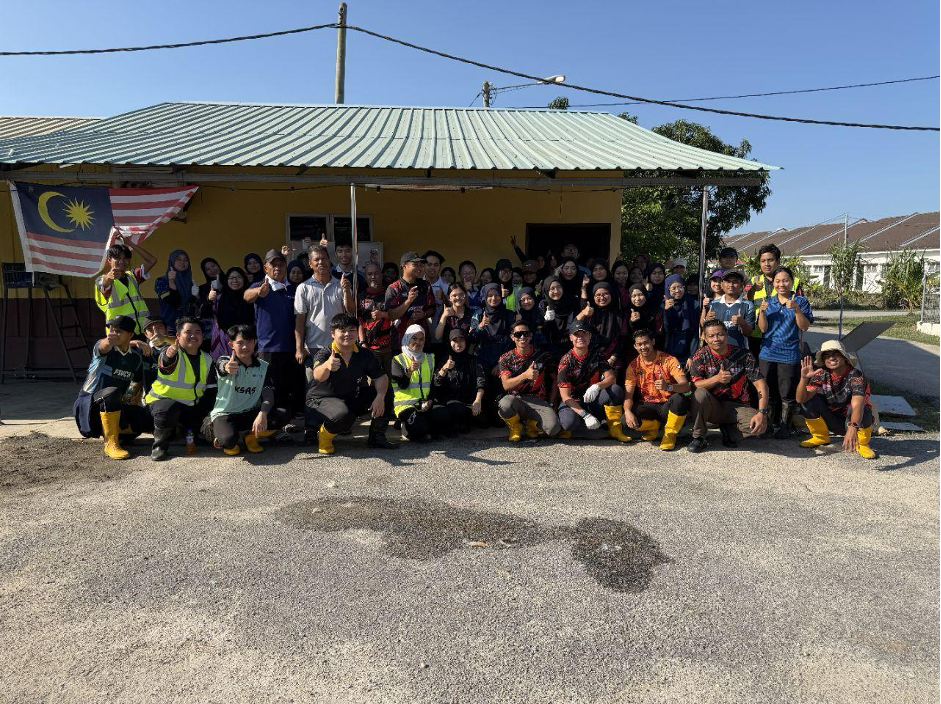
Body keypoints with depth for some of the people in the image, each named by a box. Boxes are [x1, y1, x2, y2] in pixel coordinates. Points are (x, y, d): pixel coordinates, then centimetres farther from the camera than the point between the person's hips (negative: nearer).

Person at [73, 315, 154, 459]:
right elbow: (104, 346, -39)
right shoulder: (104, 348, -13)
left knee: (148, 421, -14)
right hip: (90, 403, -5)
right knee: (113, 393, -38)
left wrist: (129, 397, -1)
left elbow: (138, 381, 16)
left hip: (115, 405, 5)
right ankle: (111, 444, -29)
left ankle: (108, 431, 12)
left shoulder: (136, 356, 2)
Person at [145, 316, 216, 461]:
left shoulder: (207, 360, 3)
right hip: (163, 400, -4)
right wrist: (169, 355, -63)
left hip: (192, 406, 4)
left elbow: (211, 390, 5)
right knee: (168, 410, -36)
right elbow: (165, 364, -38)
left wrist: (202, 413, -7)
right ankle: (160, 445, -10)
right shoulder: (171, 352, -13)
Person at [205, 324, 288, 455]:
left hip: (250, 413, 4)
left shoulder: (263, 367, 1)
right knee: (229, 440, -36)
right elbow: (222, 367, -35)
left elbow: (268, 395, -9)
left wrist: (262, 414, -30)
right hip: (224, 414, -4)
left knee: (283, 415, -21)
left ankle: (251, 435, 2)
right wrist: (227, 368, -61)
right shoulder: (225, 361, -8)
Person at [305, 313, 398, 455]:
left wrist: (380, 396, -29)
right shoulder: (324, 354, -19)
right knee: (343, 415, -39)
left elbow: (381, 377, -9)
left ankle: (377, 437, 3)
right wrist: (327, 366, -65)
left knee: (385, 392, -11)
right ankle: (324, 435, -3)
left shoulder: (364, 354, -5)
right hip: (322, 399, -5)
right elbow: (318, 376, -41)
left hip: (352, 399, 6)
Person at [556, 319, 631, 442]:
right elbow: (565, 396, -17)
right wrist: (585, 415, -28)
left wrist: (597, 386, -32)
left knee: (616, 390, -23)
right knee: (570, 421, -37)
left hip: (593, 399, 4)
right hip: (573, 402, -4)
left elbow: (612, 378, -9)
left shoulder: (597, 354, 0)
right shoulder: (566, 361, -13)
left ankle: (615, 430, -10)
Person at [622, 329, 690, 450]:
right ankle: (654, 426, 8)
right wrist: (627, 412, -28)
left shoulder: (669, 360, -10)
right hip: (648, 406, 2)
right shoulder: (633, 366, -1)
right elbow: (628, 394, -7)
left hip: (667, 405, -2)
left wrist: (668, 386, -43)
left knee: (680, 399, -36)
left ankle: (670, 434, -10)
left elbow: (686, 386, -21)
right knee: (626, 421, -27)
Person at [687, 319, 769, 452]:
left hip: (738, 406, 0)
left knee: (759, 427, -28)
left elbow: (760, 384, -13)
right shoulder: (700, 355, -6)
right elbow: (695, 385, -16)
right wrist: (717, 379, -35)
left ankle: (728, 429, 5)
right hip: (712, 406, 0)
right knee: (700, 394, -33)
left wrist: (762, 413, -26)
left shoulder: (743, 355, -8)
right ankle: (698, 438, -14)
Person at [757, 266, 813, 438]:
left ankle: (785, 426, 15)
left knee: (787, 394, 2)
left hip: (790, 355, -3)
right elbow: (763, 328, 3)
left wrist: (796, 309, -21)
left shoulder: (801, 302, 1)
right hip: (767, 353, 3)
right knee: (768, 392, 10)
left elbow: (805, 327, -7)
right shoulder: (768, 302, 9)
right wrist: (762, 311, -13)